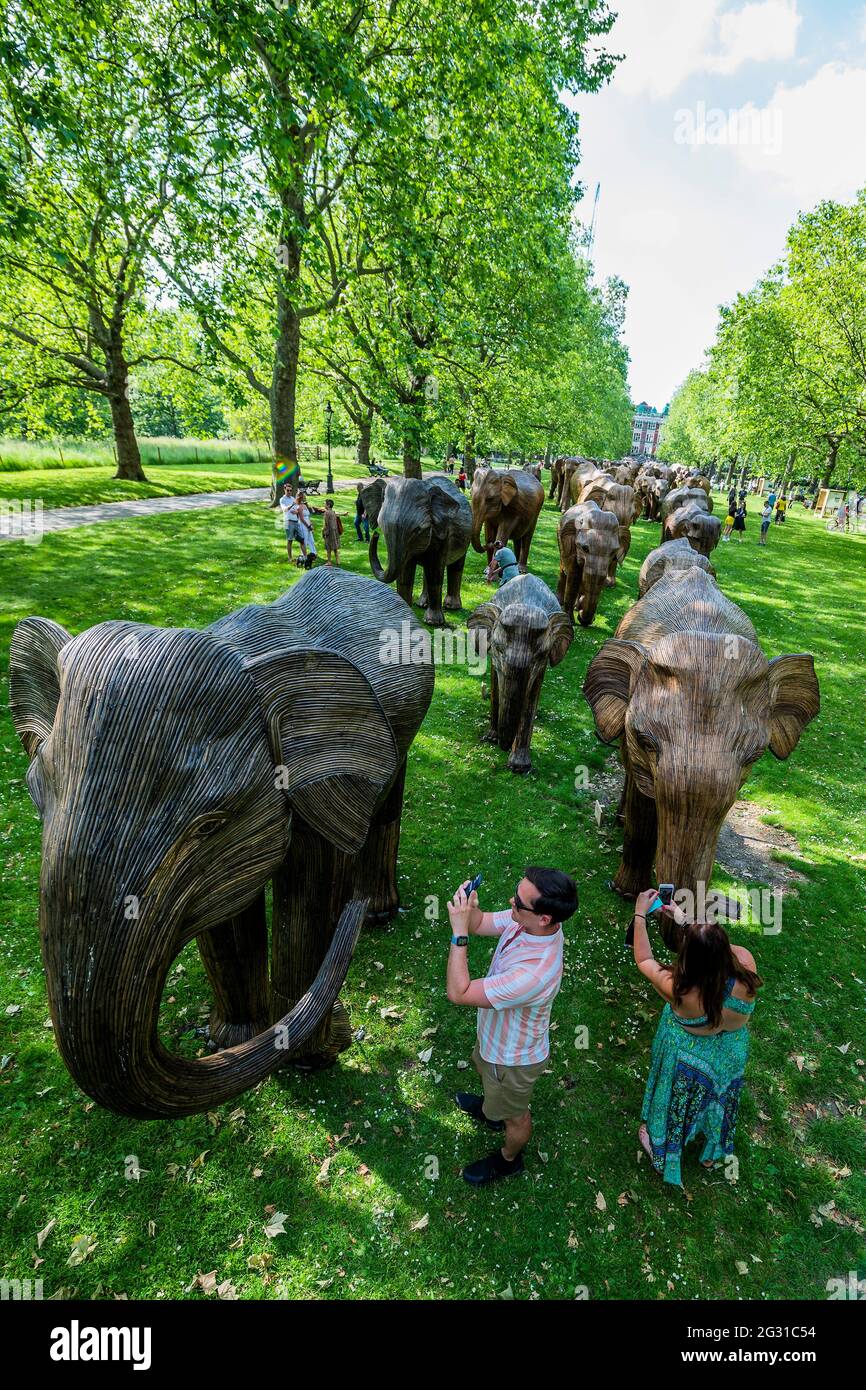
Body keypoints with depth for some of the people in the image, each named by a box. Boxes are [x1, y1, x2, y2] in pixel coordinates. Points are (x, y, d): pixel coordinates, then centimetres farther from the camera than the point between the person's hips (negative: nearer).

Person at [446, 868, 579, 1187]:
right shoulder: (525, 920, -25)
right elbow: (481, 923, -8)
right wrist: (469, 907, -30)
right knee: (483, 1067, 38)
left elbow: (458, 992, -40)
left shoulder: (535, 973, -48)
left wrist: (459, 932, -40)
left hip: (513, 1058, -7)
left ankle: (508, 1160, 56)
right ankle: (490, 1110, 69)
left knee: (514, 1115, 26)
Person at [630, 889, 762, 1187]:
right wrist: (685, 920, -7)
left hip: (688, 1060, -3)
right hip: (730, 1055, 3)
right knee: (717, 1101, 33)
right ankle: (711, 1154, 62)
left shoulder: (680, 990, -41)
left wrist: (640, 915, -15)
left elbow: (643, 960, -22)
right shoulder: (744, 962, -35)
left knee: (677, 1104, 27)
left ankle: (663, 1155, 56)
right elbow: (717, 949, -11)